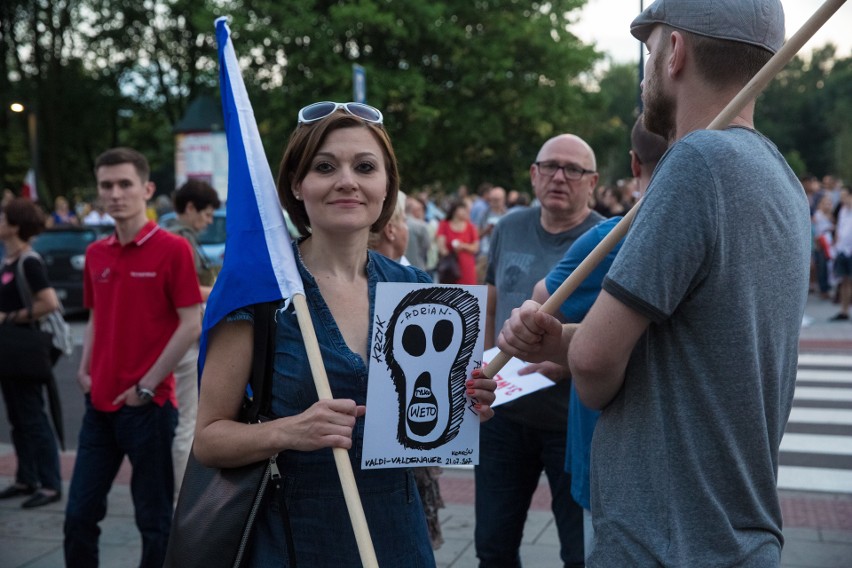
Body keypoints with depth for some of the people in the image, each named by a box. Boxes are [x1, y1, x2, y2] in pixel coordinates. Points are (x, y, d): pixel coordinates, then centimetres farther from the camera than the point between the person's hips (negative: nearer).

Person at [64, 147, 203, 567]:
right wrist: (84, 371, 5)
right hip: (100, 404, 6)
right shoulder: (95, 254, 9)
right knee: (80, 514, 11)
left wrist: (148, 385, -13)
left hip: (148, 405, -6)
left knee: (154, 518, 6)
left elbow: (191, 325, -12)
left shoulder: (172, 249, -9)